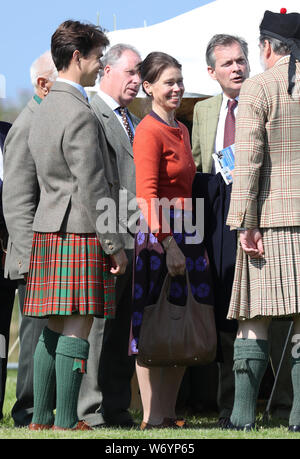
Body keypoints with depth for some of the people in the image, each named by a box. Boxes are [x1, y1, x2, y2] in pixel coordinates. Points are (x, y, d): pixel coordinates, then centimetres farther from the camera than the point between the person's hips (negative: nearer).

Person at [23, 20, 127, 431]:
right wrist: (114, 243, -13)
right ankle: (66, 423, -5)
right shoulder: (79, 113, -15)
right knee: (77, 329, -6)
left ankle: (42, 419, 14)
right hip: (80, 232, -9)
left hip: (48, 229, 9)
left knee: (55, 329, 12)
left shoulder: (45, 109, 15)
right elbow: (92, 187, -17)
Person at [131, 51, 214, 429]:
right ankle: (152, 418, -1)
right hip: (158, 239, -9)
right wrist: (169, 245, -22)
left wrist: (198, 242, 17)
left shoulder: (181, 130, 17)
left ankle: (168, 414, 15)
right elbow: (146, 195, -17)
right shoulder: (149, 131, -10)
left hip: (186, 235, 9)